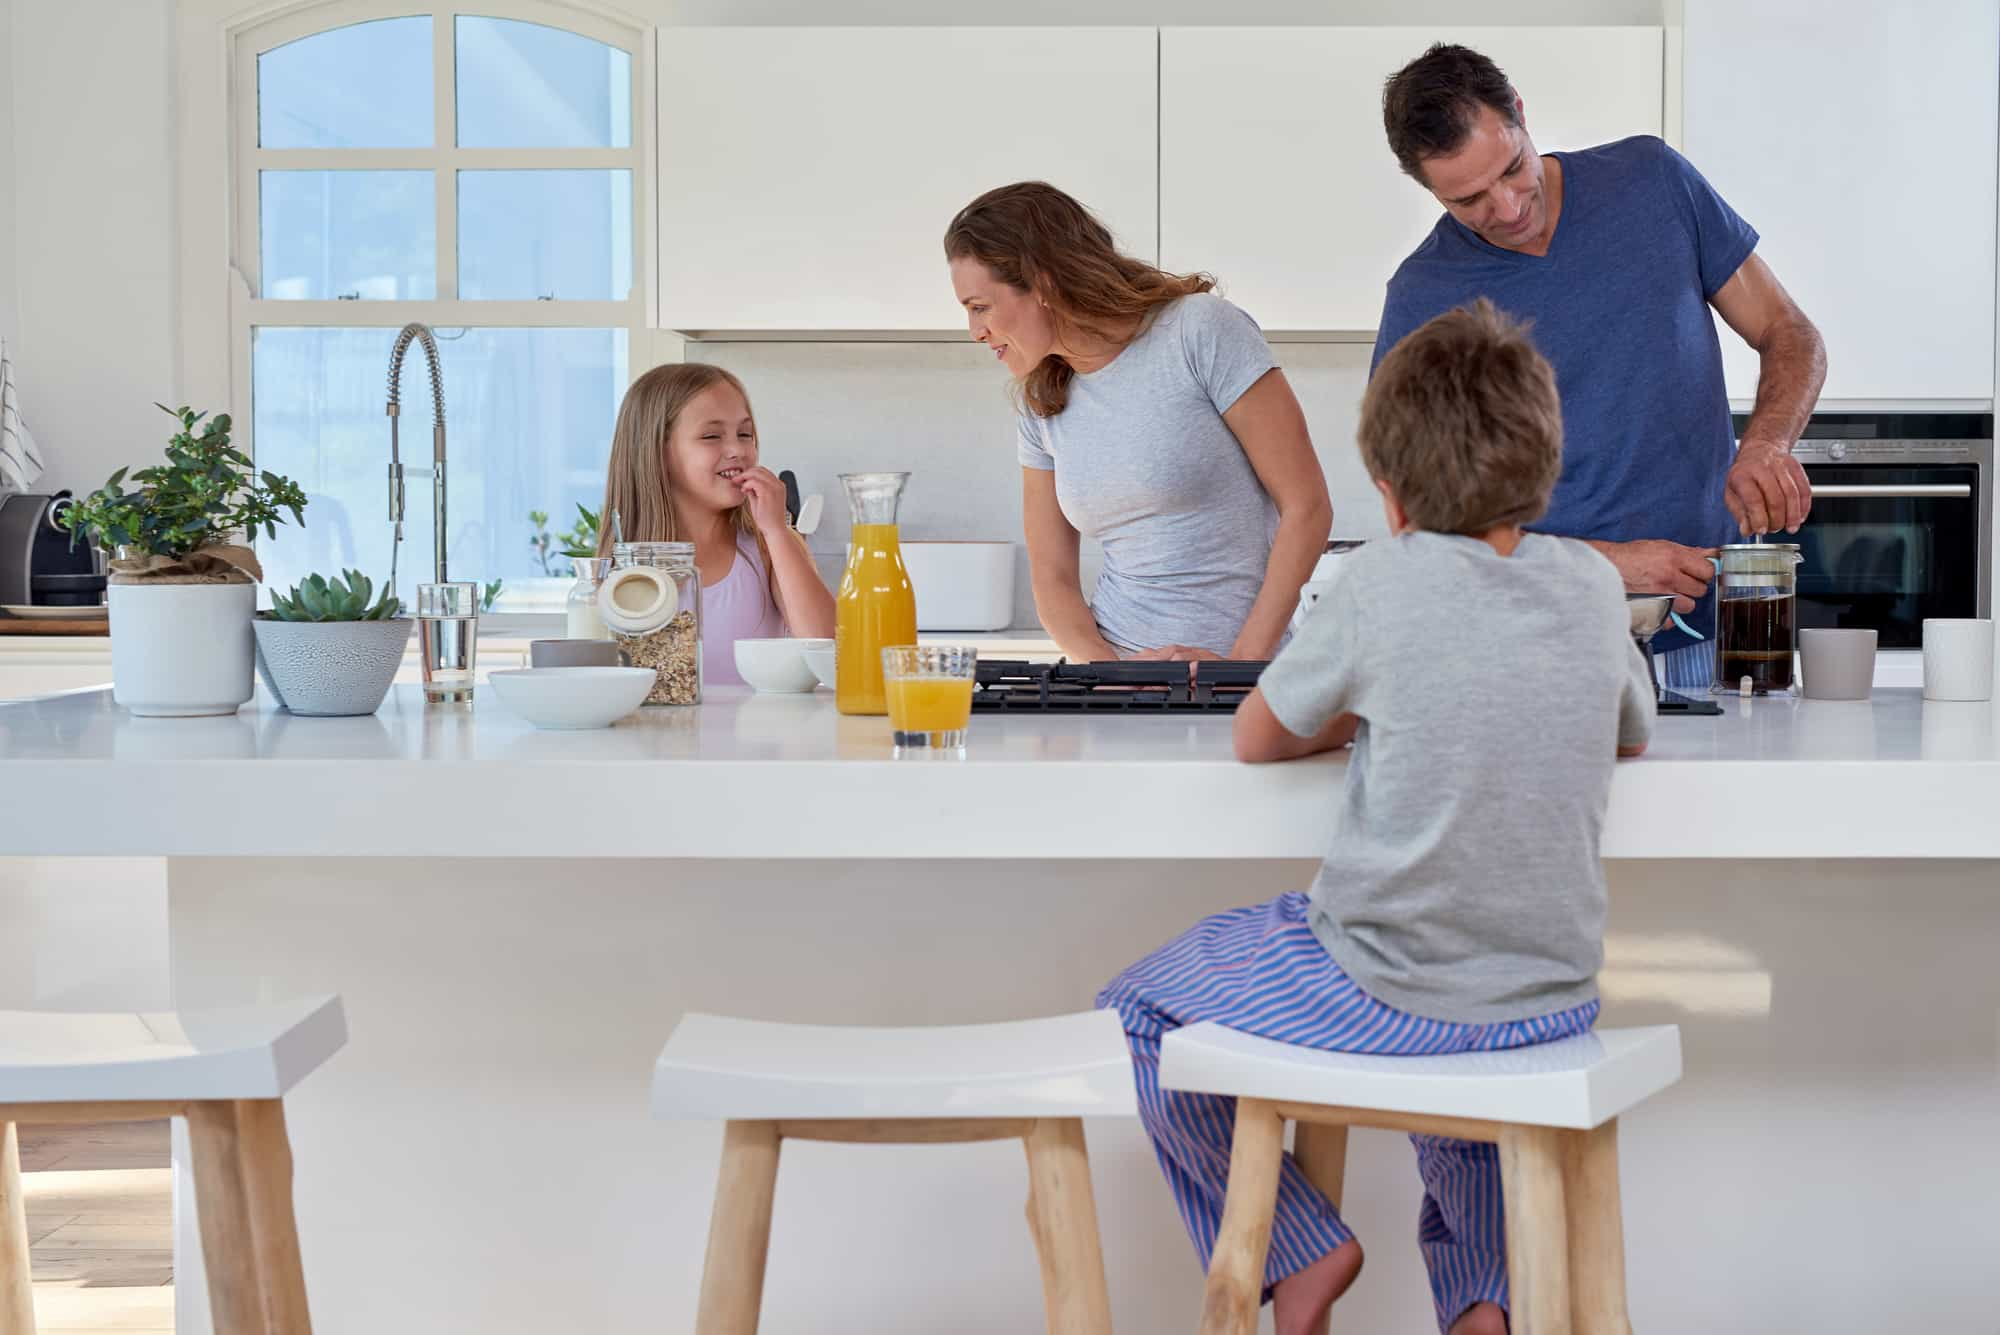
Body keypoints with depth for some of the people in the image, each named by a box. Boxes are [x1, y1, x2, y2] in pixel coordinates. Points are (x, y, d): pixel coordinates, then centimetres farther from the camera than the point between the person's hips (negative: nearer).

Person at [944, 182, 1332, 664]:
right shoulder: (1042, 403, 10)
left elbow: (1307, 509, -7)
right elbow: (1053, 578, 11)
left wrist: (1244, 660, -13)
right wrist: (1109, 668, -7)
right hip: (1118, 674, 4)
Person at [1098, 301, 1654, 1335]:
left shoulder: (1388, 580, -14)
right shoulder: (1592, 582, 0)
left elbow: (1255, 738, -1)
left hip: (1383, 997, -5)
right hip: (1552, 1004, 6)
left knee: (1135, 1010, 17)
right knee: (1460, 1049, 41)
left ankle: (1300, 1251, 16)